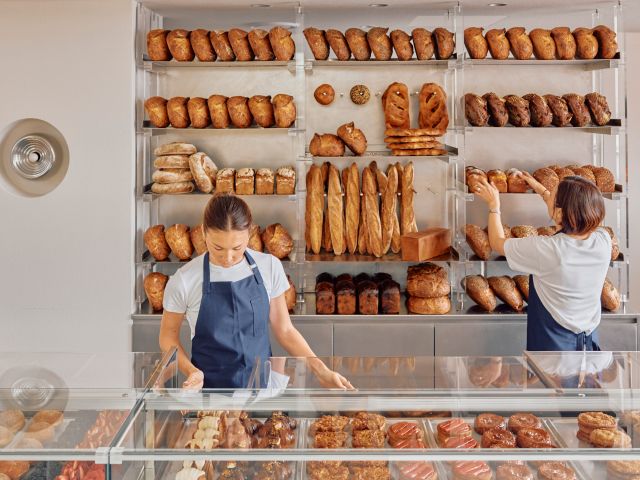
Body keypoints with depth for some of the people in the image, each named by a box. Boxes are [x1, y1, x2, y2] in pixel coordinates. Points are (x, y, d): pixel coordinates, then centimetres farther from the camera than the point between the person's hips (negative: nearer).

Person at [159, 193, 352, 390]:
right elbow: (168, 334, 0)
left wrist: (321, 371, -7)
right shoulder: (185, 280, -14)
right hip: (210, 387, -2)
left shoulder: (269, 267, -8)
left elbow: (284, 329, 1)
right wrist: (191, 371, -16)